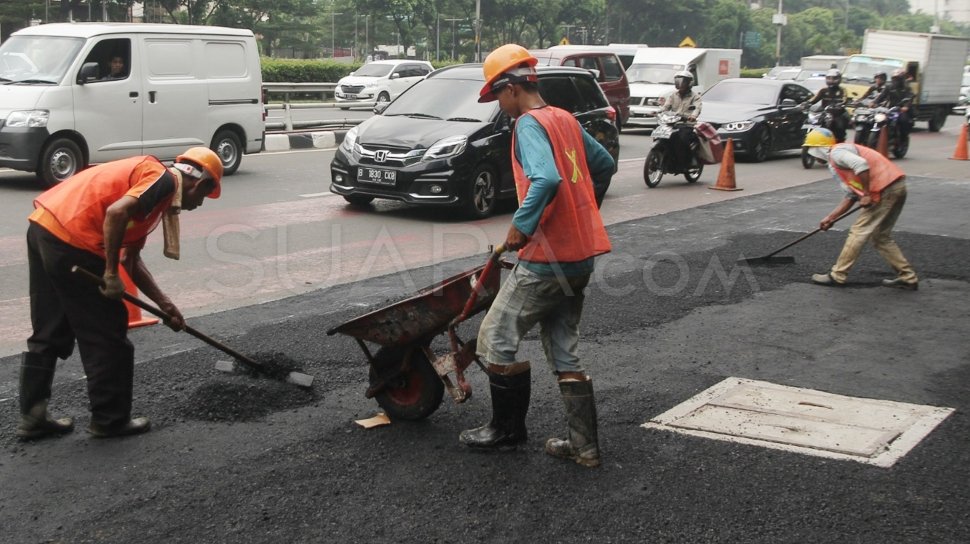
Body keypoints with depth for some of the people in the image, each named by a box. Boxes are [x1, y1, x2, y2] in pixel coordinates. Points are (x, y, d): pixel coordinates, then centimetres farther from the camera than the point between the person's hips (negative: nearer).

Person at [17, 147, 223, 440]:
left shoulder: (153, 191, 25)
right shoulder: (163, 178, -4)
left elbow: (131, 259, 27)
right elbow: (116, 213, -20)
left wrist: (165, 305, 28)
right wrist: (111, 274, -14)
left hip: (42, 227, 10)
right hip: (70, 239, -10)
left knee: (49, 334, 19)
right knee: (106, 336, 5)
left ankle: (33, 417, 26)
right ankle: (110, 420, 16)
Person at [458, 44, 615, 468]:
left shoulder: (529, 124, -13)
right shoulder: (566, 120, 13)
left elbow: (547, 179, -31)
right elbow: (605, 165, 24)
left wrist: (521, 225, -22)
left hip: (546, 260, -9)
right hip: (580, 256, 9)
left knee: (496, 338, 5)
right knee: (564, 351, 14)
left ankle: (507, 429, 17)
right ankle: (584, 445, 15)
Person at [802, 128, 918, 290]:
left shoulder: (837, 152, -6)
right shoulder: (835, 165, 24)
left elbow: (861, 164, -25)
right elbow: (851, 196, 23)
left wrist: (866, 194, -18)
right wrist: (830, 218, 20)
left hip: (885, 189, -10)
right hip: (897, 187, 10)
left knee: (859, 232, -2)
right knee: (880, 237, 16)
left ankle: (836, 276, 6)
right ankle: (907, 277, 18)